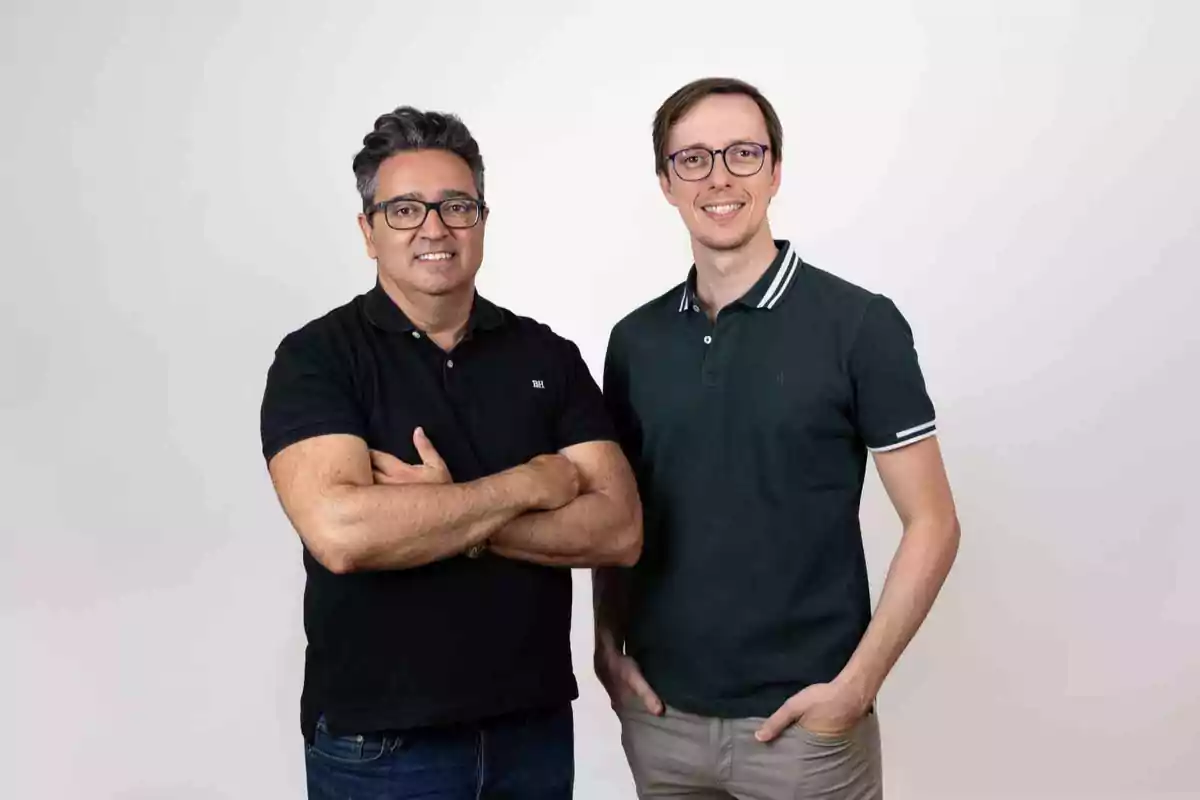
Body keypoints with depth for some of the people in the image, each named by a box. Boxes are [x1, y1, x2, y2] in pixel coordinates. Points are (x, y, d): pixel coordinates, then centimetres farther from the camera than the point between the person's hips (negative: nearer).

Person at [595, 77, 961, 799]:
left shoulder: (860, 324, -8)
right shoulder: (636, 340, 4)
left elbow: (932, 524, -7)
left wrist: (856, 686, -13)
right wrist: (609, 645, 1)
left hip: (803, 720, -3)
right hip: (661, 715, 4)